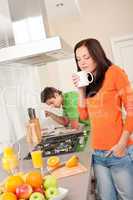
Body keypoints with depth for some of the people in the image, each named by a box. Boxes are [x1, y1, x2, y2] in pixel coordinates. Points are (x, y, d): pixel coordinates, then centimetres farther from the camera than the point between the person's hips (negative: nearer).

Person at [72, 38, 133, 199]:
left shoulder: (114, 73, -6)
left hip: (118, 152, -5)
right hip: (97, 153, 5)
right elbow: (84, 115, 13)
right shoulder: (88, 82, 13)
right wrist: (81, 90, 2)